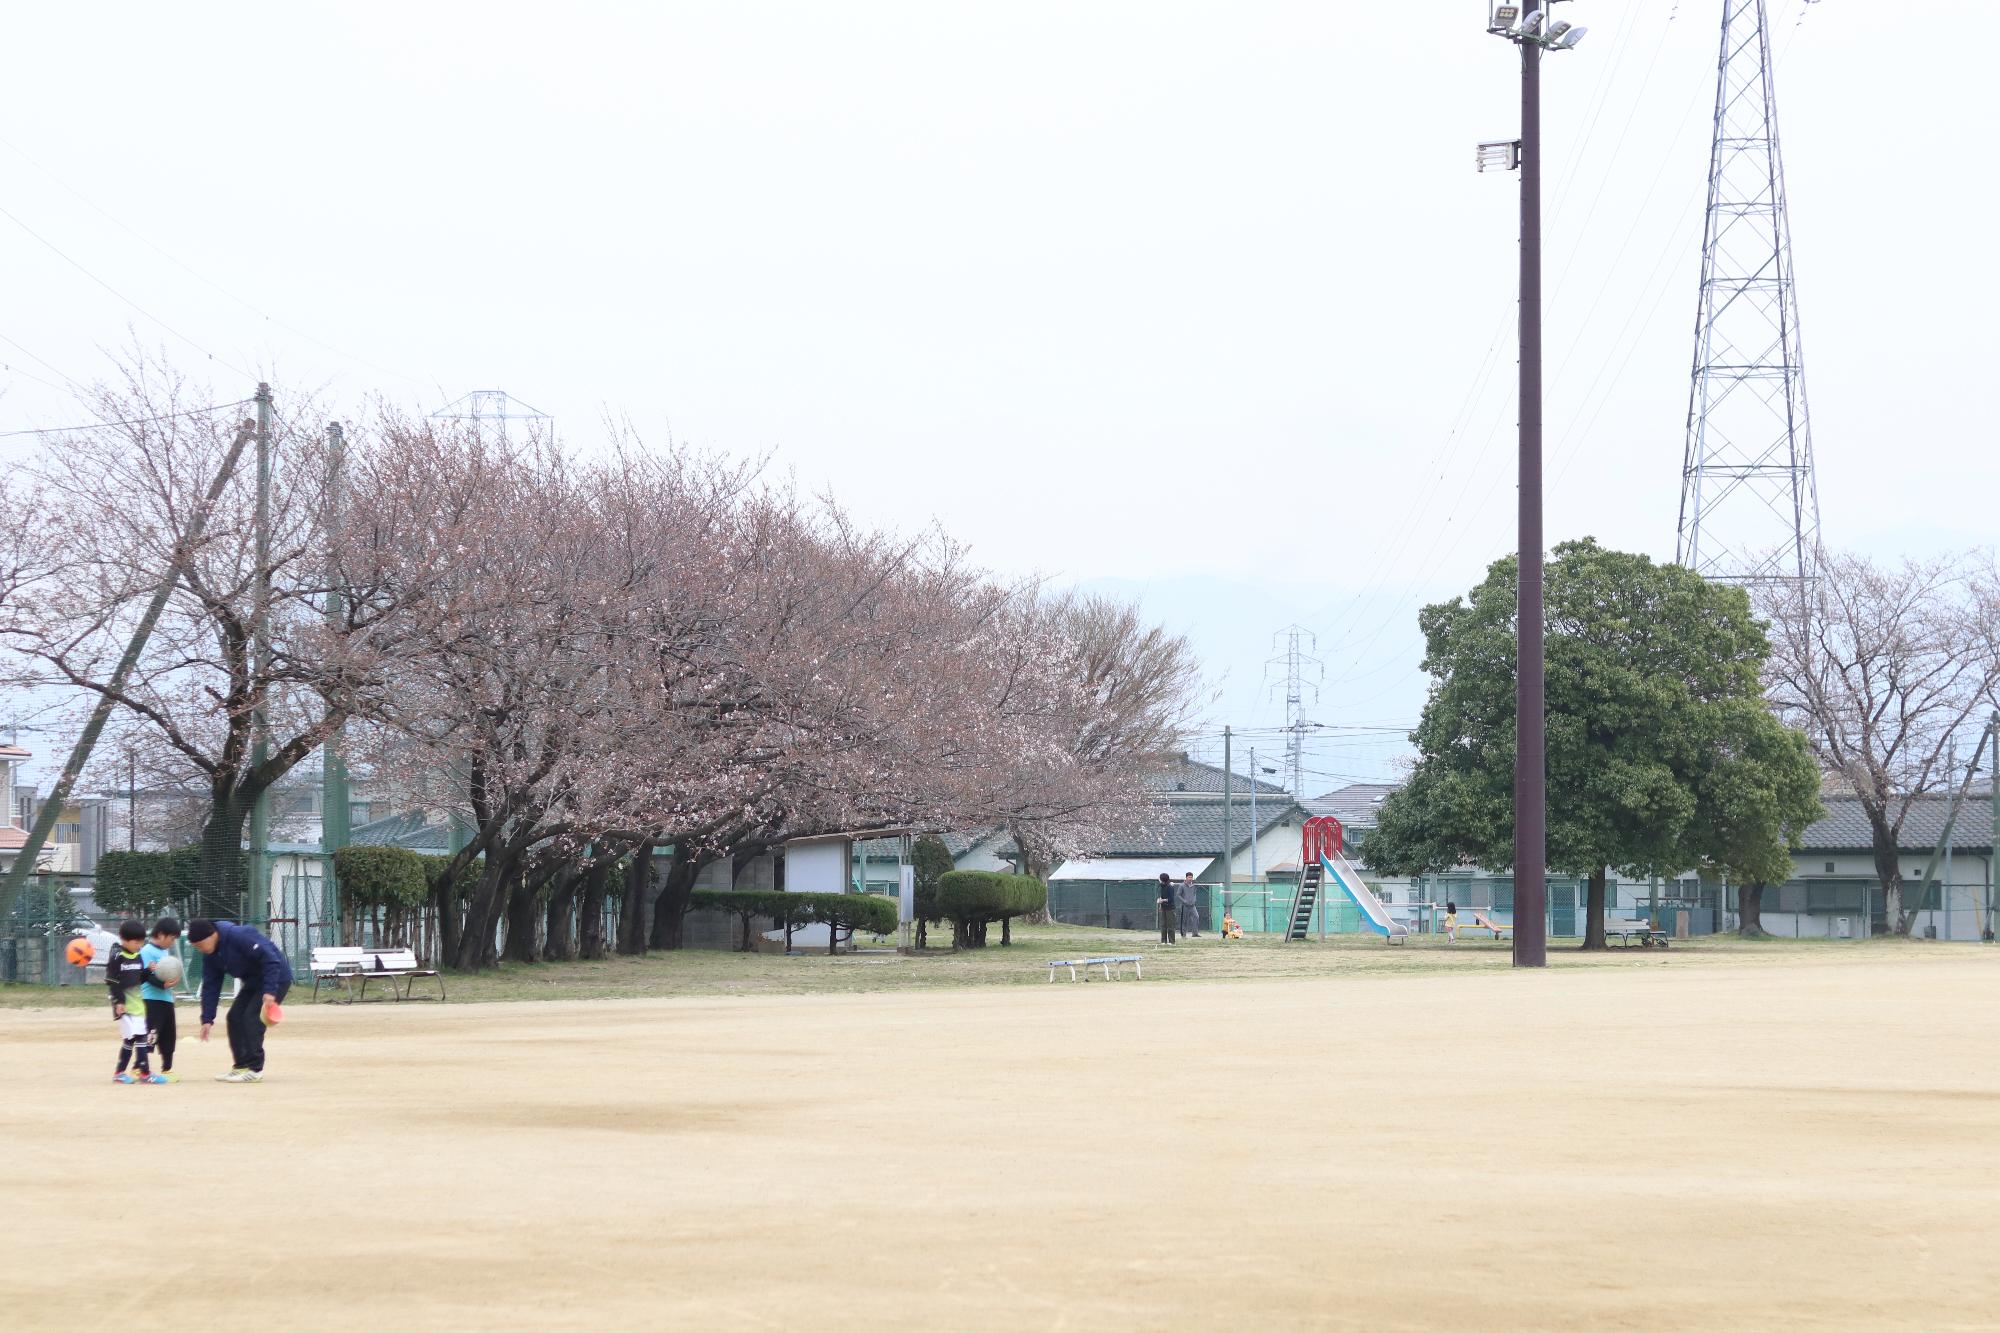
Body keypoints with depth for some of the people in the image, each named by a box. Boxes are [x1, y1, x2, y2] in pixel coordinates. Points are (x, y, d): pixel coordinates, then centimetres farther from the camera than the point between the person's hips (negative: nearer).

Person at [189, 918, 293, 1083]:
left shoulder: (240, 936, -29)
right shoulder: (211, 954, -2)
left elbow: (271, 960, -29)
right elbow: (210, 986, 4)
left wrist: (269, 992, -33)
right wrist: (207, 1019, 0)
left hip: (275, 978, -9)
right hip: (254, 982, 9)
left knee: (251, 1018, -16)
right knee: (234, 1017, 4)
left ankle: (254, 1070, -11)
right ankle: (241, 1066, 12)